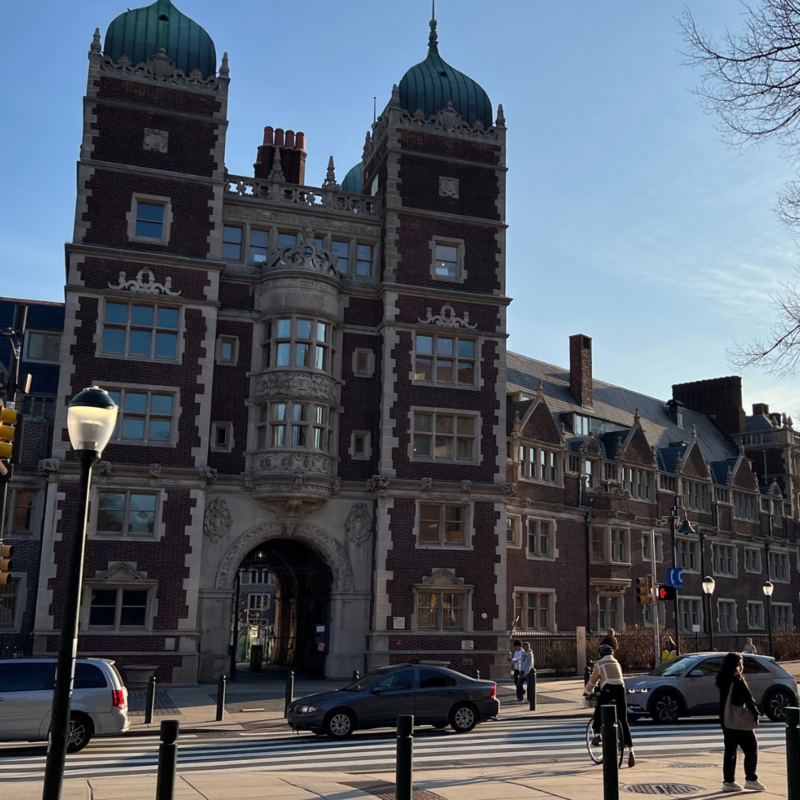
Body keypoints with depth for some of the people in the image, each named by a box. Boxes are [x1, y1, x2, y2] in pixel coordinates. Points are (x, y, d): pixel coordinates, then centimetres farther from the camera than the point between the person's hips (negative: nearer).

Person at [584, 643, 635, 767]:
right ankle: (630, 752, 1)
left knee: (598, 713, 18)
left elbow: (593, 680, 15)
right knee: (623, 721, 8)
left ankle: (597, 735, -4)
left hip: (608, 689, -4)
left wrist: (587, 692, 32)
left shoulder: (599, 664, 13)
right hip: (620, 688, 4)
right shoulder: (617, 663, 27)